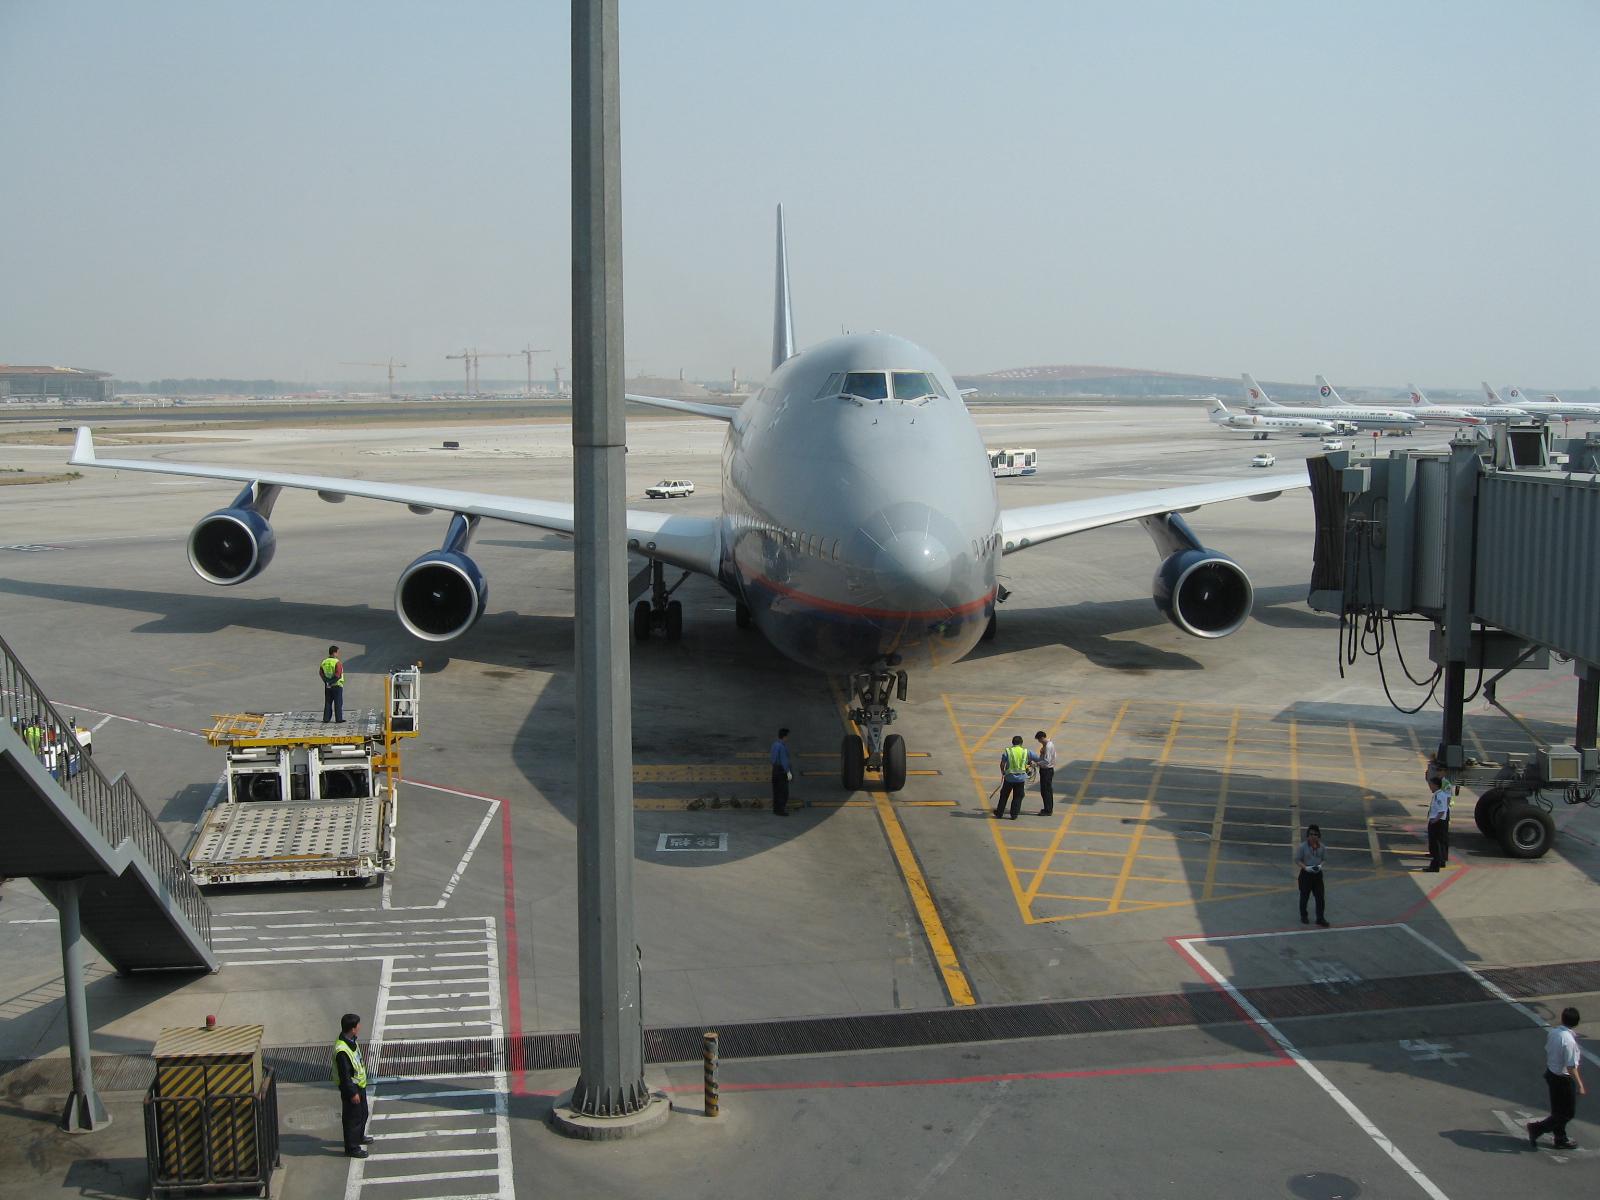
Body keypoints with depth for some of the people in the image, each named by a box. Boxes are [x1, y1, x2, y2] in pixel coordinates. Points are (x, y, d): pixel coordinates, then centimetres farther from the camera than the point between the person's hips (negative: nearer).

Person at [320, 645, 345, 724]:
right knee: (338, 703, 2)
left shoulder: (324, 662, 4)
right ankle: (338, 719, 4)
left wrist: (327, 682, -8)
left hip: (327, 686, 6)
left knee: (328, 702, 12)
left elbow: (321, 673, -1)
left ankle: (326, 719, 12)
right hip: (337, 685, -6)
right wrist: (331, 683, -14)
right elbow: (338, 675, -22)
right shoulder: (337, 663, -16)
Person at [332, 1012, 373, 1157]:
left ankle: (359, 1137, 45)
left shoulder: (351, 1041, -1)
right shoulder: (342, 1050, -32)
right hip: (351, 1088, -10)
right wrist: (352, 1093, -21)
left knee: (363, 1113, 25)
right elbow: (344, 1075, -27)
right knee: (352, 1117, 6)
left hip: (359, 1084, 10)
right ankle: (352, 1147, 20)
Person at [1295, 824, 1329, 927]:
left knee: (1320, 896, 0)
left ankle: (1320, 918, 9)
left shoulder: (1322, 847, -1)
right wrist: (1306, 868, -21)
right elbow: (1297, 859, -8)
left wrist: (1320, 865, -11)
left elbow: (1324, 859, 10)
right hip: (1306, 874, -3)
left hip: (1317, 874, 3)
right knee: (1304, 896, 10)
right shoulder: (1303, 846, -11)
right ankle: (1303, 916, 27)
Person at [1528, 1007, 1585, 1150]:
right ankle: (1536, 1128, 7)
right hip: (1563, 1079, -8)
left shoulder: (1553, 1032, -4)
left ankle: (1561, 1140, 31)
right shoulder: (1569, 1041, -28)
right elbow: (1571, 1067, -25)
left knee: (1558, 1111, 20)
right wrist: (1580, 1085, -17)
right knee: (1568, 1112, 8)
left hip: (1551, 1073, 8)